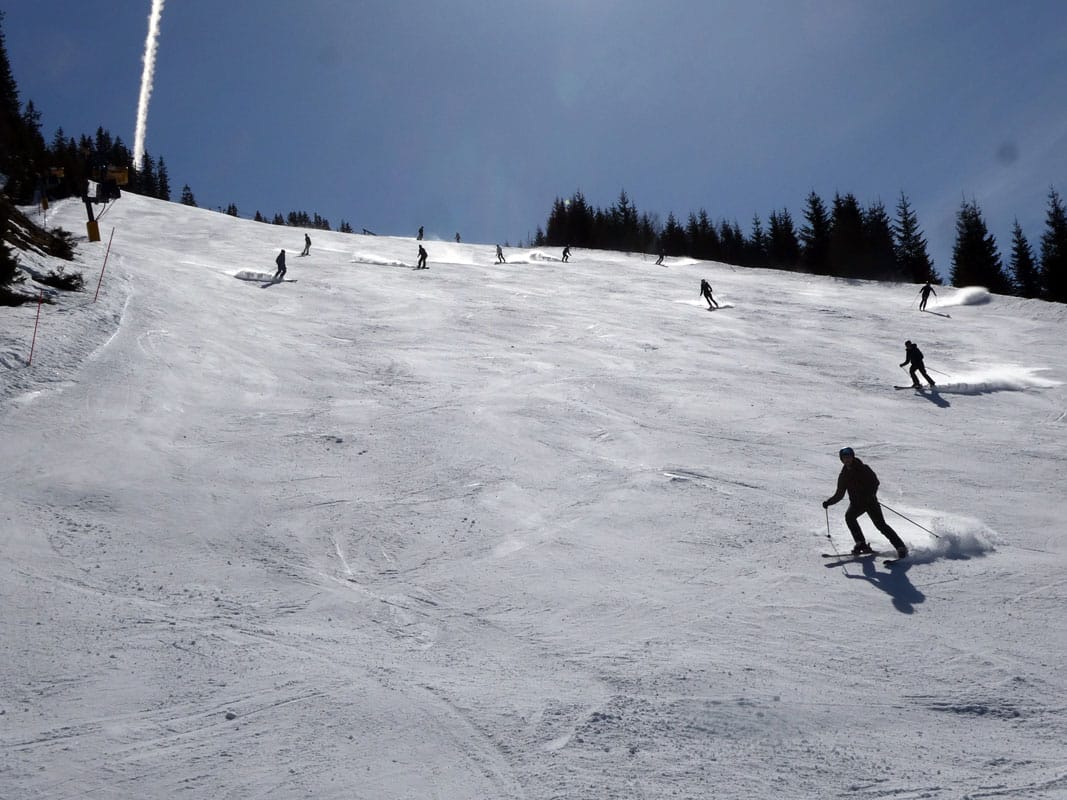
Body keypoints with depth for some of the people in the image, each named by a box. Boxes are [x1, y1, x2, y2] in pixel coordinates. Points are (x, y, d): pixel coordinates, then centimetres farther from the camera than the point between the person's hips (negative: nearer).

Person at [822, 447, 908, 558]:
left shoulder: (863, 469, -6)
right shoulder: (843, 476, 4)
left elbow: (875, 482, -10)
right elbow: (839, 494, 8)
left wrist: (870, 494, -25)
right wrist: (828, 502, -6)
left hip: (870, 500, -5)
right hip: (856, 503, 5)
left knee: (880, 524, -13)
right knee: (849, 516, -18)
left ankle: (900, 547, -11)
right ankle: (861, 544, -11)